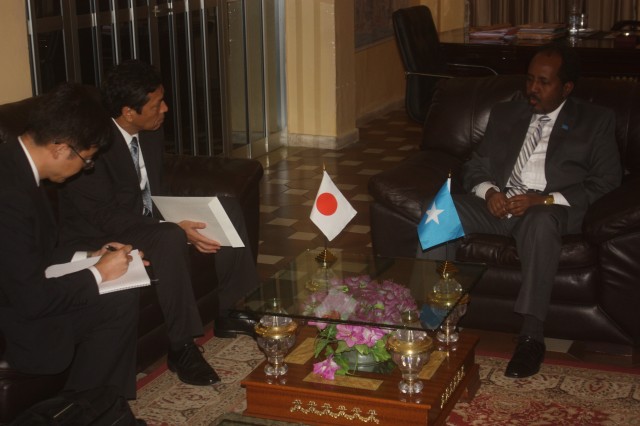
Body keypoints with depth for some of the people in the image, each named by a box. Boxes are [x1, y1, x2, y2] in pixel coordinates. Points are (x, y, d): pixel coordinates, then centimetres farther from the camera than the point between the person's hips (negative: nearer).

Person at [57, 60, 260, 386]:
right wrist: (178, 229, -32)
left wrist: (181, 221, -10)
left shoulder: (150, 134, -1)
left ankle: (230, 313, 9)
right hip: (100, 238, -9)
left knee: (227, 208, 0)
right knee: (170, 239, -37)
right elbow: (109, 218, -28)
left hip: (144, 220, 9)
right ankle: (181, 349, -24)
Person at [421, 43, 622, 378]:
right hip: (498, 206, 4)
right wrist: (488, 191, -5)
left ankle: (531, 336, -38)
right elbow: (475, 167, 21)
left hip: (550, 212, -3)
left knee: (540, 222, -41)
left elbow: (606, 183, 1)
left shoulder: (595, 121, 12)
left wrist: (543, 199, -14)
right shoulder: (504, 114, 24)